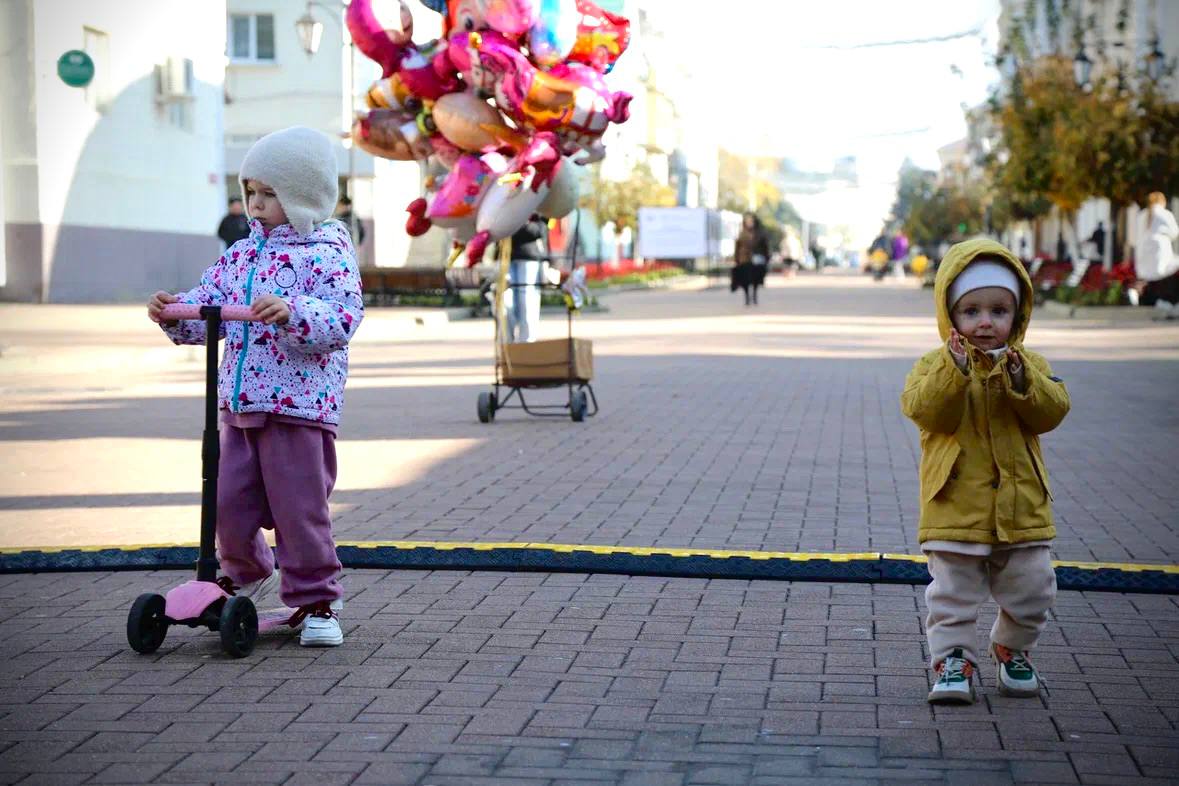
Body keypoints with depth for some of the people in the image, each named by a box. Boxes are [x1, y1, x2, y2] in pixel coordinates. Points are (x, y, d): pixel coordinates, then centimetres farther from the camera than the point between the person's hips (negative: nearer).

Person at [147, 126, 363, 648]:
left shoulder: (328, 254, -8)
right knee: (230, 502, 10)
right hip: (239, 403, 7)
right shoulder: (241, 254, 13)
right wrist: (175, 313, -6)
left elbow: (342, 320, -21)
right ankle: (247, 574, 36)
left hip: (300, 404, -6)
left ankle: (316, 600, 11)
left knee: (298, 505, -2)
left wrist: (291, 311, -36)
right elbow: (208, 308, 14)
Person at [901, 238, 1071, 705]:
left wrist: (1021, 380, -22)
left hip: (1020, 507, 3)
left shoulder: (1029, 366, 6)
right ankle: (953, 659, 13)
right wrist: (954, 370, -30)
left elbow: (1052, 412, -7)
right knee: (953, 593, 1)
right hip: (956, 507, -3)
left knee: (1030, 589, 11)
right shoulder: (935, 366, -3)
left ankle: (1014, 650, 33)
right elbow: (926, 411, -19)